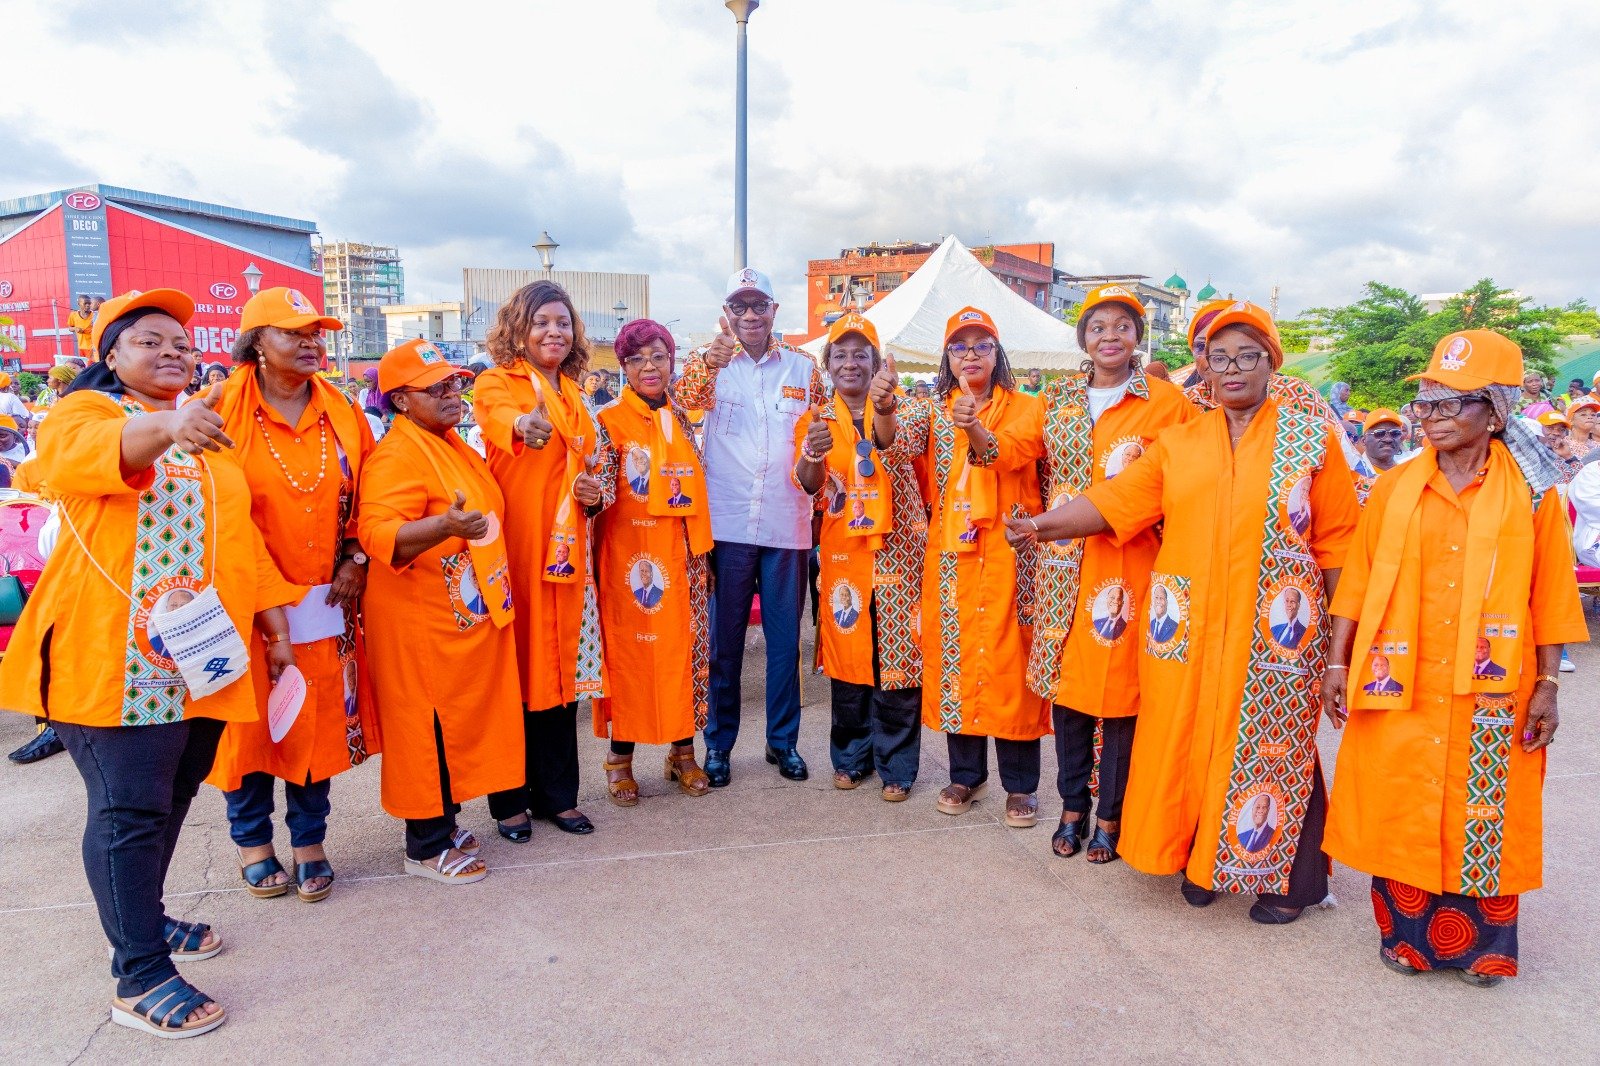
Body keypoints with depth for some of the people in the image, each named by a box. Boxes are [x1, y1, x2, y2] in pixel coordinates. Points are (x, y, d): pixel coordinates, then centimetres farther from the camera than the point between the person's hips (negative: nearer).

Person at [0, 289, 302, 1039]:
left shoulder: (208, 432, 21)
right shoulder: (86, 412, 1)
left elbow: (241, 533, 21)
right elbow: (70, 457, -23)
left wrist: (273, 618, 15)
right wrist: (164, 427, -44)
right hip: (118, 654, -6)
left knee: (172, 797, 14)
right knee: (130, 808, -5)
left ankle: (143, 920, 32)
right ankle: (140, 979, 3)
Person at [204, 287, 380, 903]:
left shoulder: (341, 413, 8)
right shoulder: (222, 409, -5)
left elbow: (364, 493, 12)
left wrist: (356, 558, 1)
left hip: (326, 600, 3)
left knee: (321, 720, 8)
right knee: (251, 719, 8)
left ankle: (309, 841, 24)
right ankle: (252, 842, 28)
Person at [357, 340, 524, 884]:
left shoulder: (451, 444, 12)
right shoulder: (397, 456, -17)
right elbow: (378, 533, -30)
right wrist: (445, 526, -44)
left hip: (469, 615, 9)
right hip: (423, 622, -9)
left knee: (459, 723, 16)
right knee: (429, 730, 1)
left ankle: (444, 823, 31)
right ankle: (426, 848, 15)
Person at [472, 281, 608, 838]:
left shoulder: (574, 395, 15)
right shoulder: (496, 383, -3)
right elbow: (498, 413, -28)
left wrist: (595, 494, 2)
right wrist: (522, 424, -51)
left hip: (565, 549, 5)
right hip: (514, 546, -5)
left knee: (561, 667, 10)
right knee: (514, 667, 0)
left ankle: (558, 794, 22)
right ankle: (511, 800, 15)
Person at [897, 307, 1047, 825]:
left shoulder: (1026, 408, 6)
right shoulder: (934, 412, 13)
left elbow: (1014, 452, -15)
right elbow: (900, 443, -7)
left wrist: (977, 432, -34)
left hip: (1008, 551, -3)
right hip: (950, 552, 3)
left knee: (1008, 656, -2)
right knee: (954, 652, 6)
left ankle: (1020, 783, 10)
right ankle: (966, 772, 21)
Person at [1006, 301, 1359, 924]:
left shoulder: (1312, 438, 2)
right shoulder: (1179, 442, 8)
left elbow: (1337, 542, 2)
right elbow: (1114, 500, 0)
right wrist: (1042, 525, -13)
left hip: (1275, 633, -2)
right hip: (1190, 630, 2)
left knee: (1272, 748, 6)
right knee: (1190, 742, 8)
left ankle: (1286, 879, 26)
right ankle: (1201, 861, 29)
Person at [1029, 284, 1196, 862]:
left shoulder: (1166, 401, -1)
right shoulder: (1058, 396, 10)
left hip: (1130, 564, -3)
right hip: (1064, 563, 4)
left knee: (1120, 687, 2)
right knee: (1065, 682, 8)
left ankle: (1111, 816, 19)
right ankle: (1072, 807, 24)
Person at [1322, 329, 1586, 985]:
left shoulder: (1531, 494, 0)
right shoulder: (1394, 490, 4)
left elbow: (1551, 599, 1)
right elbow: (1358, 582, 4)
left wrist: (1547, 686, -2)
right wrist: (1337, 663, 0)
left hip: (1490, 693, -1)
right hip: (1401, 688, 1)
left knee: (1484, 817, 8)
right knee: (1399, 810, 8)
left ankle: (1482, 944, 27)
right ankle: (1406, 935, 26)